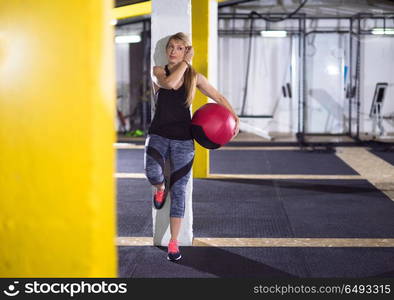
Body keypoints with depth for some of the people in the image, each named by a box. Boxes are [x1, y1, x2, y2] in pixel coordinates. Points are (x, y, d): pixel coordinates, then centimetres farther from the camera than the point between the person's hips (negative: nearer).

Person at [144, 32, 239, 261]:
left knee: (179, 190, 1)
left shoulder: (195, 77, 4)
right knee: (153, 172, -30)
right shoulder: (158, 71, 1)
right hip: (159, 134, -1)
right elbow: (169, 83, -22)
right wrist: (184, 63, -11)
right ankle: (160, 188, 10)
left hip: (183, 139, 1)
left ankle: (174, 242, 10)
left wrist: (235, 117, -6)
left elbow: (219, 97, 9)